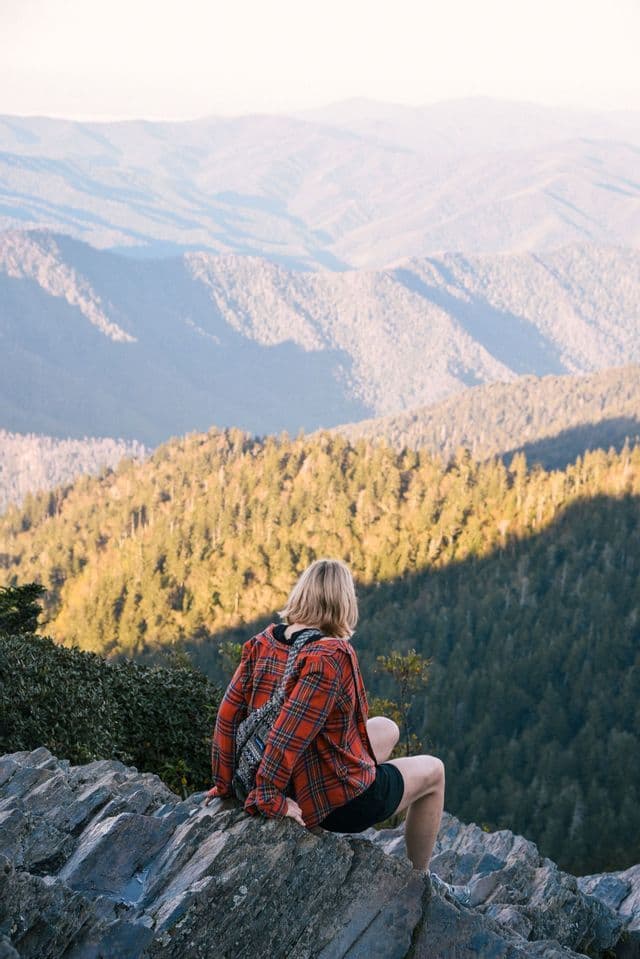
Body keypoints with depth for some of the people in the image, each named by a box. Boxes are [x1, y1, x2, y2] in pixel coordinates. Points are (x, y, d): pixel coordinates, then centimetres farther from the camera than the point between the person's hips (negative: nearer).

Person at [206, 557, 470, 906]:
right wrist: (268, 797, -20)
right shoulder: (332, 656, -28)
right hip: (337, 802, -8)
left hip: (294, 783, 8)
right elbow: (289, 732, -31)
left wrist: (224, 784, 4)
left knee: (387, 729, 30)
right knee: (433, 772, 19)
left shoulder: (263, 643, -6)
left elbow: (228, 713, -4)